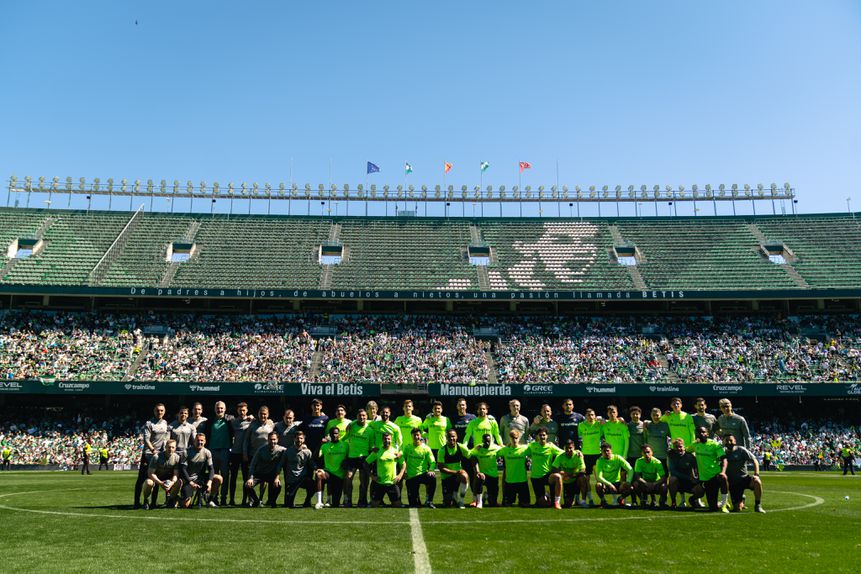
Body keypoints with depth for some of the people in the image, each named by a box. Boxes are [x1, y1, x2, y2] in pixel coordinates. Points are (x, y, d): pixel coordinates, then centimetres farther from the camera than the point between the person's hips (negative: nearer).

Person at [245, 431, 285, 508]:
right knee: (248, 485, -22)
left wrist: (277, 477, -20)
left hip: (272, 474, -1)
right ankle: (255, 501, 9)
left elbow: (280, 465, -8)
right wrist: (250, 478, -18)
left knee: (278, 485, -30)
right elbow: (253, 464, -8)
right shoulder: (261, 449, -12)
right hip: (259, 473, 1)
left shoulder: (281, 450, -13)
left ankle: (272, 501, 2)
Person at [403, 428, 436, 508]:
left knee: (433, 477, -36)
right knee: (413, 504, -5)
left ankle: (428, 500, -18)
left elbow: (432, 462, -4)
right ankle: (417, 498, 34)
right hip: (411, 477, 1)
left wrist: (431, 470, -23)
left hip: (423, 474, -1)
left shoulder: (426, 448, 0)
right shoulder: (407, 447, 4)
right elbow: (403, 461, 12)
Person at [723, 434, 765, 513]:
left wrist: (756, 474, -18)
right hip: (733, 483, 0)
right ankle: (741, 499, 25)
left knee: (757, 482, -35)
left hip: (744, 478, 0)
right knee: (738, 509, -12)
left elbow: (754, 461, -4)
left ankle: (757, 505, -15)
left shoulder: (741, 450, -1)